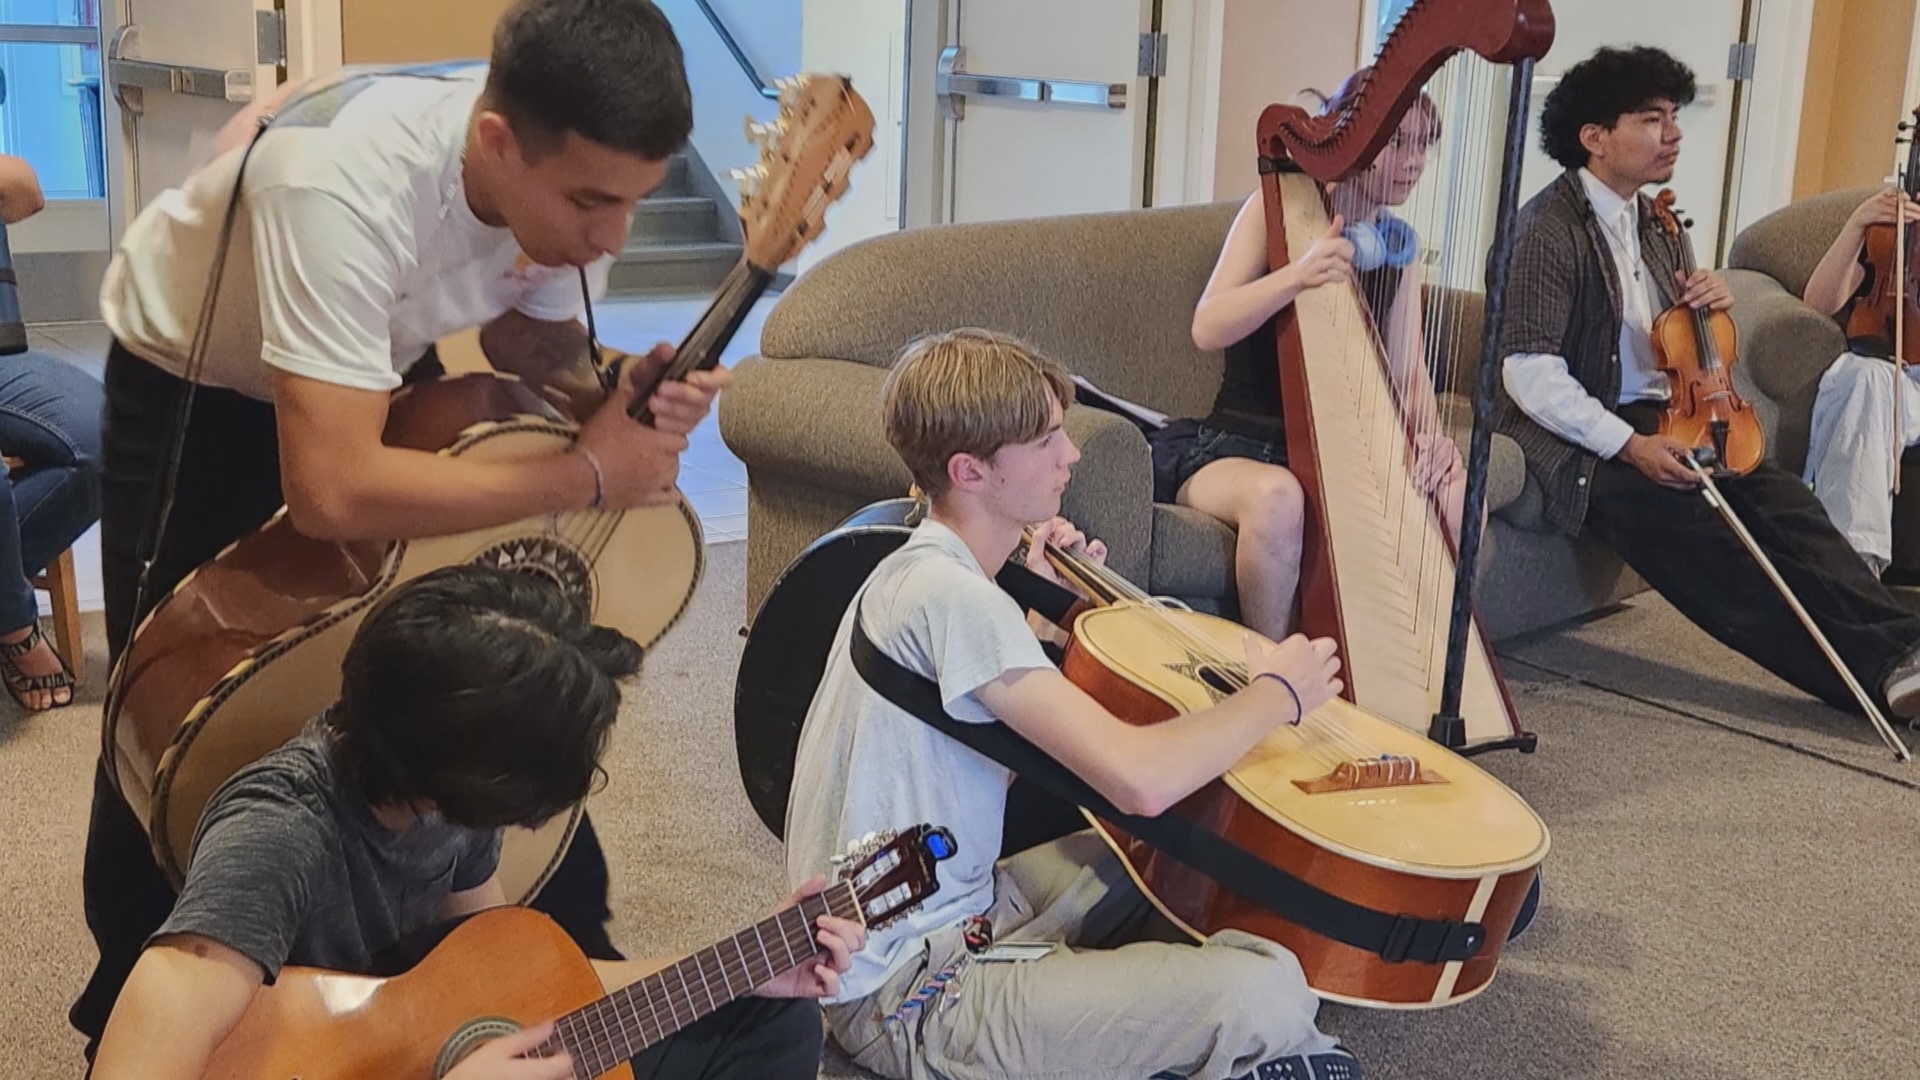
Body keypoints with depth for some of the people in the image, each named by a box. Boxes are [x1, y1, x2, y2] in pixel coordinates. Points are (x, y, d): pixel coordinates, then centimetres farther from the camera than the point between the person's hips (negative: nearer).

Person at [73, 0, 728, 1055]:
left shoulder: (565, 169, -24)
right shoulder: (352, 184, -44)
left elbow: (529, 345, -5)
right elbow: (331, 492, -49)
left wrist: (611, 397, -28)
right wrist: (585, 474, -40)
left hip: (379, 363, 5)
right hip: (189, 375, -4)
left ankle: (572, 949, 20)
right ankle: (132, 1001, 26)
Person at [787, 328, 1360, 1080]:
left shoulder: (921, 569, 8)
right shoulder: (951, 596, -24)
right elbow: (1141, 779, -32)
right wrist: (1278, 693, -14)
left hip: (944, 908, 10)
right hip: (907, 999, -10)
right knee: (1270, 993, -23)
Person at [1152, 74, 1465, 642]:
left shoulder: (1400, 243, 8)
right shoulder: (1278, 209, -6)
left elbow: (1408, 369, 5)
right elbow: (1207, 328, -17)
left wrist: (1429, 432, -18)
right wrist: (1299, 273, -34)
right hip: (1235, 441, -5)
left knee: (1455, 490, -17)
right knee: (1276, 495, -37)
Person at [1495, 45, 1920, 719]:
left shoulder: (1653, 223, 15)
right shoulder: (1551, 227, -11)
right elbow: (1529, 371, -18)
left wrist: (1708, 306, 1)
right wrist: (1628, 445, -23)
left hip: (1653, 421, 8)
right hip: (1578, 437, -8)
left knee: (1779, 497, -17)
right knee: (1694, 525, -28)